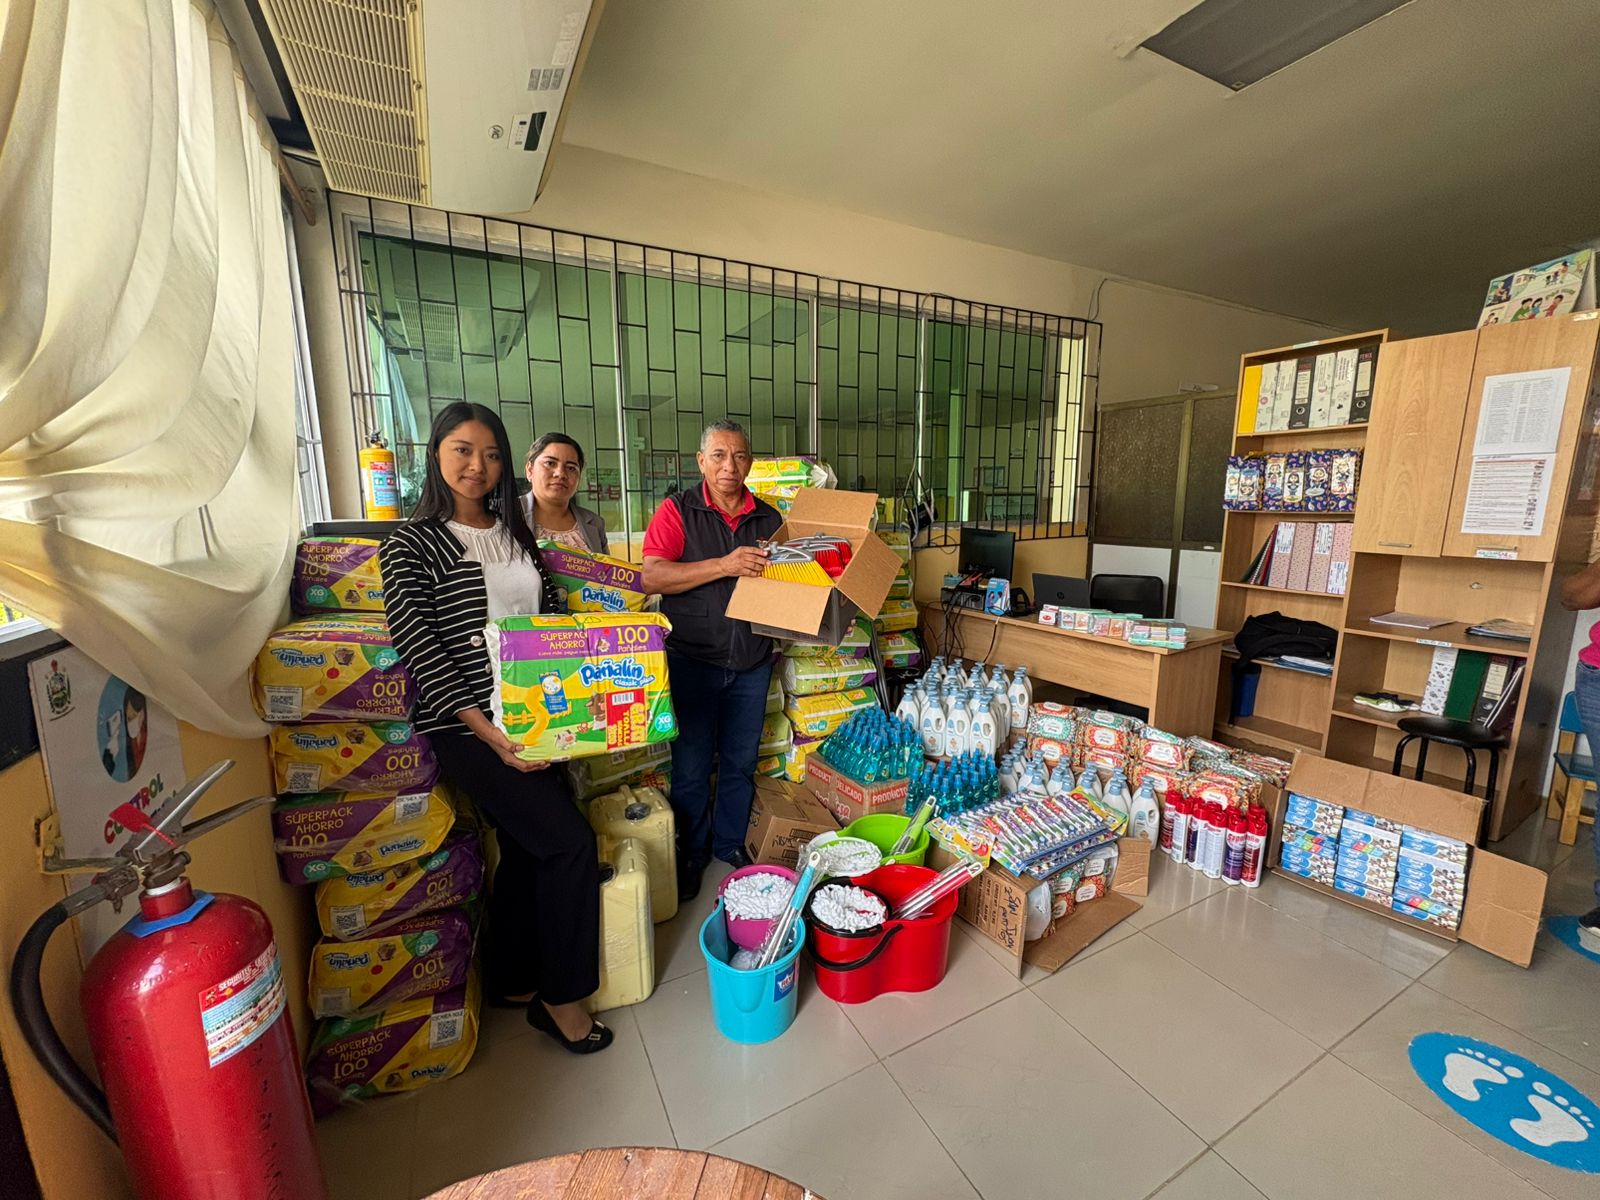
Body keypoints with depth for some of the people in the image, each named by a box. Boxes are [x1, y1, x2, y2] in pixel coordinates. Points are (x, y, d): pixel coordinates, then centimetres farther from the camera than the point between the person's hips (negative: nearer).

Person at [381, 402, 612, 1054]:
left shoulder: (515, 533, 11)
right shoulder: (410, 545, -7)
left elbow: (553, 615, 14)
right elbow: (420, 652, -14)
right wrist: (489, 733, -21)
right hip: (464, 725, -6)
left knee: (528, 849, 13)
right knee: (571, 841, -8)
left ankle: (515, 980, 37)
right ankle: (561, 996, 14)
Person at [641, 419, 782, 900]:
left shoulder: (769, 518, 8)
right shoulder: (677, 510, -4)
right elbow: (652, 576, -15)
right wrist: (724, 565, -24)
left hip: (752, 662, 4)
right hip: (692, 660, -3)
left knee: (741, 761, 15)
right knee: (691, 765, 7)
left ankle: (730, 844, 36)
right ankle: (691, 854, 29)